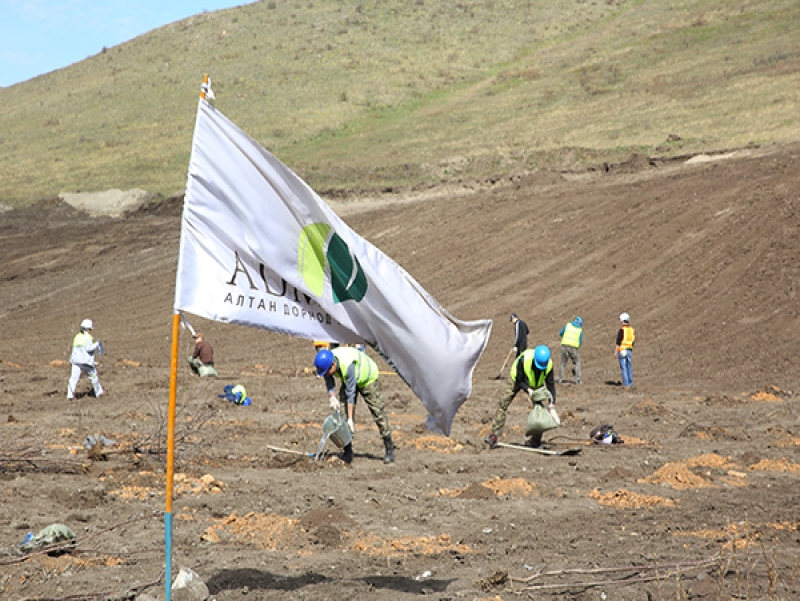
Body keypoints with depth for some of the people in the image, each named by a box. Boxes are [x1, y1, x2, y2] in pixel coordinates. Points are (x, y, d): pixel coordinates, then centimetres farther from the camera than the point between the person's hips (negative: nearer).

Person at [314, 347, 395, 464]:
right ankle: (347, 452, -4)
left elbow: (350, 393, -38)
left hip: (367, 379, -6)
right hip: (347, 380, 6)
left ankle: (389, 451, -4)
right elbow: (329, 384, -18)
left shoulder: (348, 365, -43)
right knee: (342, 413, -7)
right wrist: (332, 397, -42)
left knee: (378, 413, -11)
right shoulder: (326, 363, -25)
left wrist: (350, 419, -37)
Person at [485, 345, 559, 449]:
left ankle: (536, 440, 2)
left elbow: (551, 384, -19)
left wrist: (552, 405, -24)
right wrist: (529, 390, -41)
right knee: (504, 403, -14)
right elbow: (519, 380, -26)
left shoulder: (549, 364, -29)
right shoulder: (524, 359, -40)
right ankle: (495, 434, -15)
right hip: (517, 379, -3)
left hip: (536, 385, 3)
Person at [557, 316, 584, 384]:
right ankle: (577, 379, 3)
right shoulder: (580, 330, 7)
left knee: (562, 363, 13)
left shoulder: (568, 325, 9)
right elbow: (580, 342, 6)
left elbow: (560, 334, 15)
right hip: (574, 347, -1)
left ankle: (559, 379, 8)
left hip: (565, 346, 1)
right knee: (576, 363, 14)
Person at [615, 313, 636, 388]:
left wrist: (616, 351, -14)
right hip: (629, 350, 6)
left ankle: (626, 384, -6)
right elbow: (633, 340, 14)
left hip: (622, 350, -6)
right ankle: (630, 384, 14)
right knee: (629, 367, 12)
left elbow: (618, 342, -15)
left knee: (624, 368, -3)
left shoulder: (622, 330, -12)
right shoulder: (632, 330, 8)